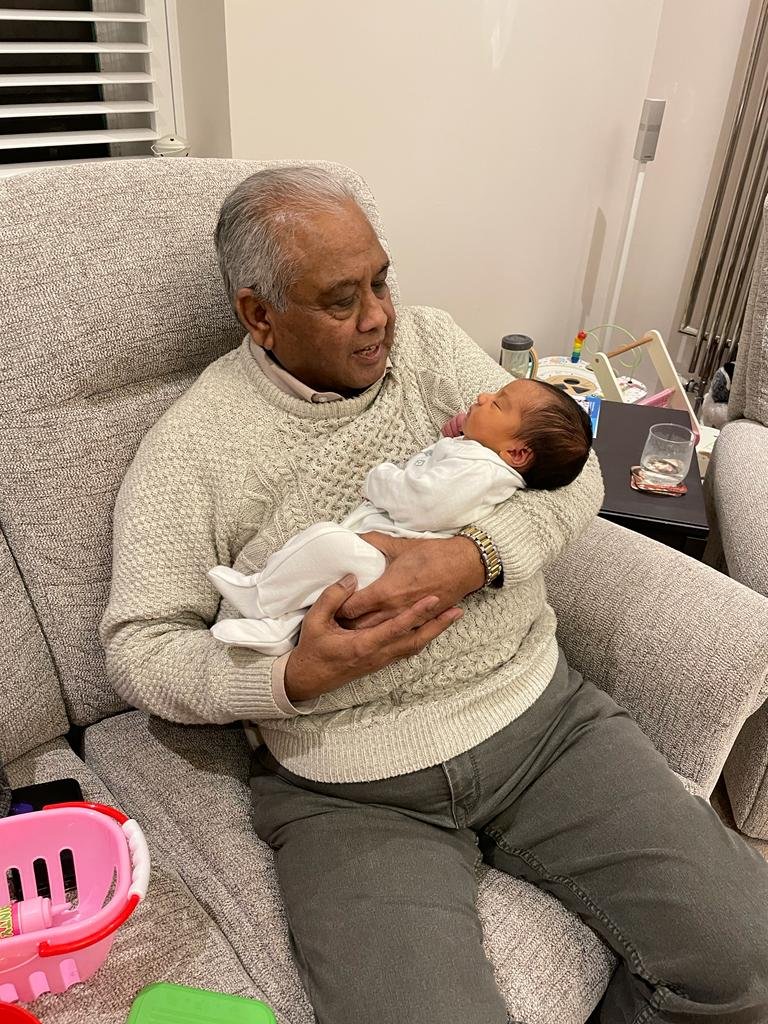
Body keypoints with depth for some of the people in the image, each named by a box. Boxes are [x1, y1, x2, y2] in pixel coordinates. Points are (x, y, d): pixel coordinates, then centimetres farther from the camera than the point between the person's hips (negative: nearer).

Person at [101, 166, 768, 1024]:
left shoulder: (426, 341, 6)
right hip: (352, 790, -2)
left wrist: (469, 559, -20)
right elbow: (138, 645, -4)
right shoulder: (189, 446, -4)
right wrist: (294, 679, -22)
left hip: (540, 711, 4)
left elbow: (572, 471, 1)